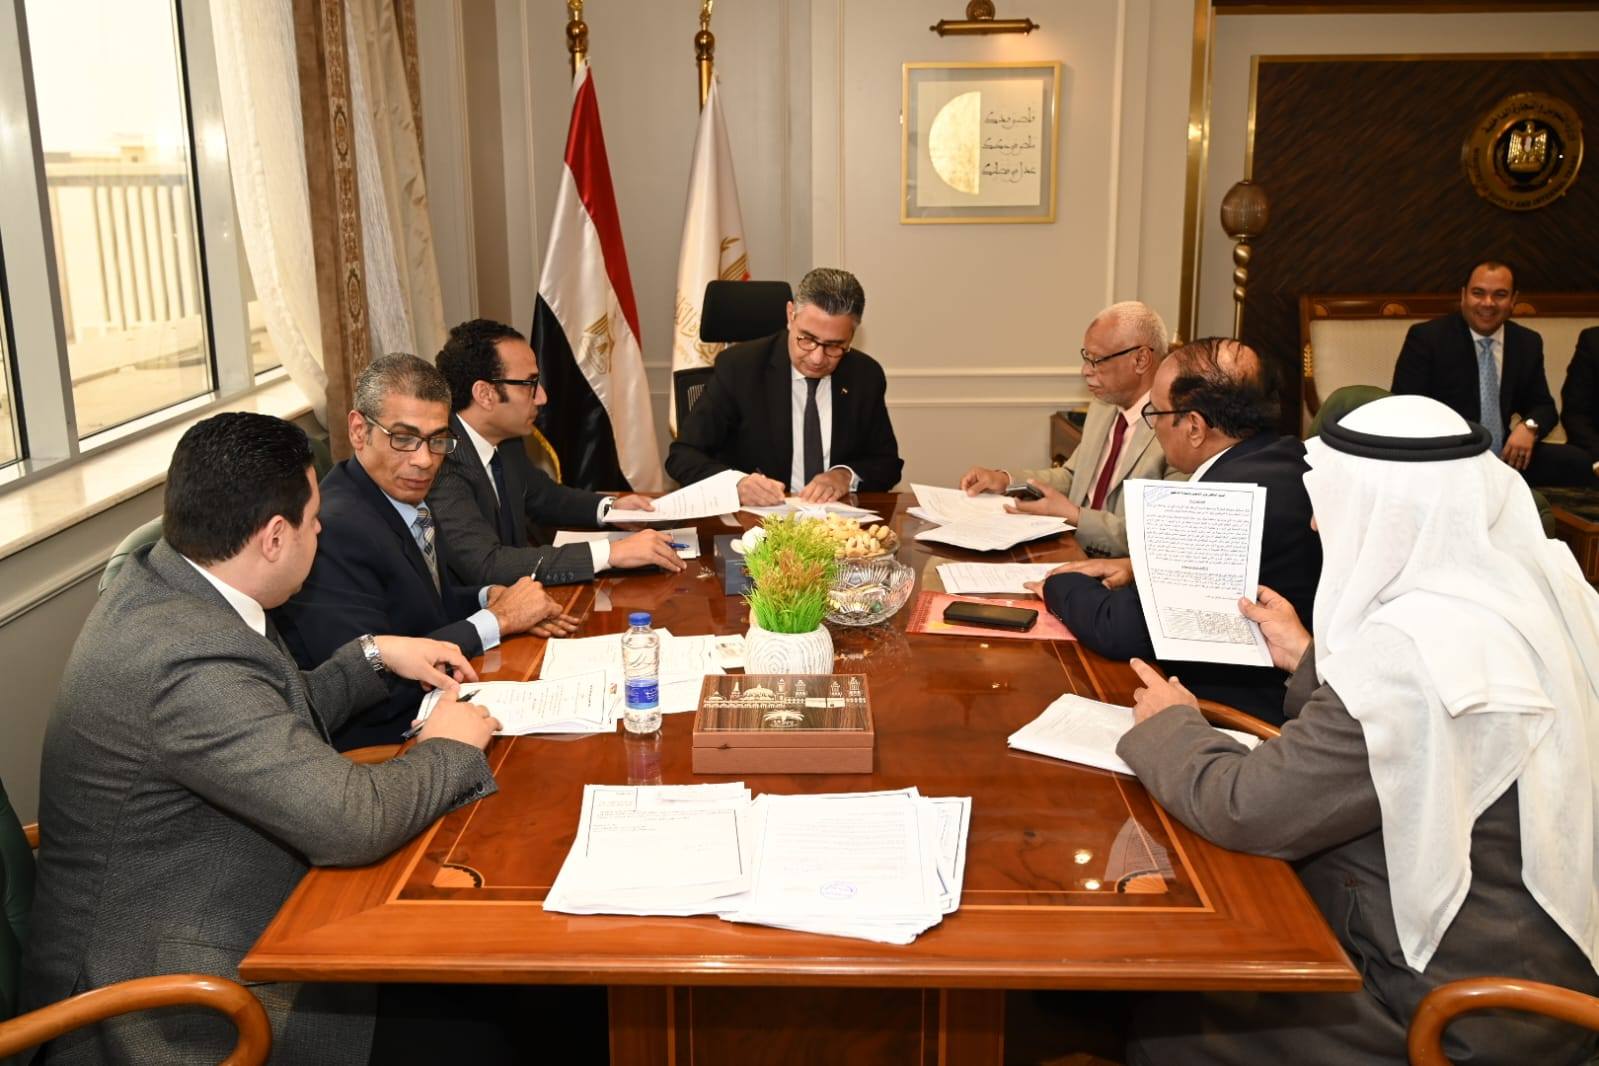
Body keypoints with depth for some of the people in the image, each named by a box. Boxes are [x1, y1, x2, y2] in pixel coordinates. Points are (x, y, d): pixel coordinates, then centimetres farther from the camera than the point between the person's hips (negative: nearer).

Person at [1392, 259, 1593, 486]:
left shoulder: (1528, 343, 10)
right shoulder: (1426, 337, -5)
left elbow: (1542, 405, 16)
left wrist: (1529, 427, -8)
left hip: (1505, 457, 5)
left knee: (1576, 463, -18)